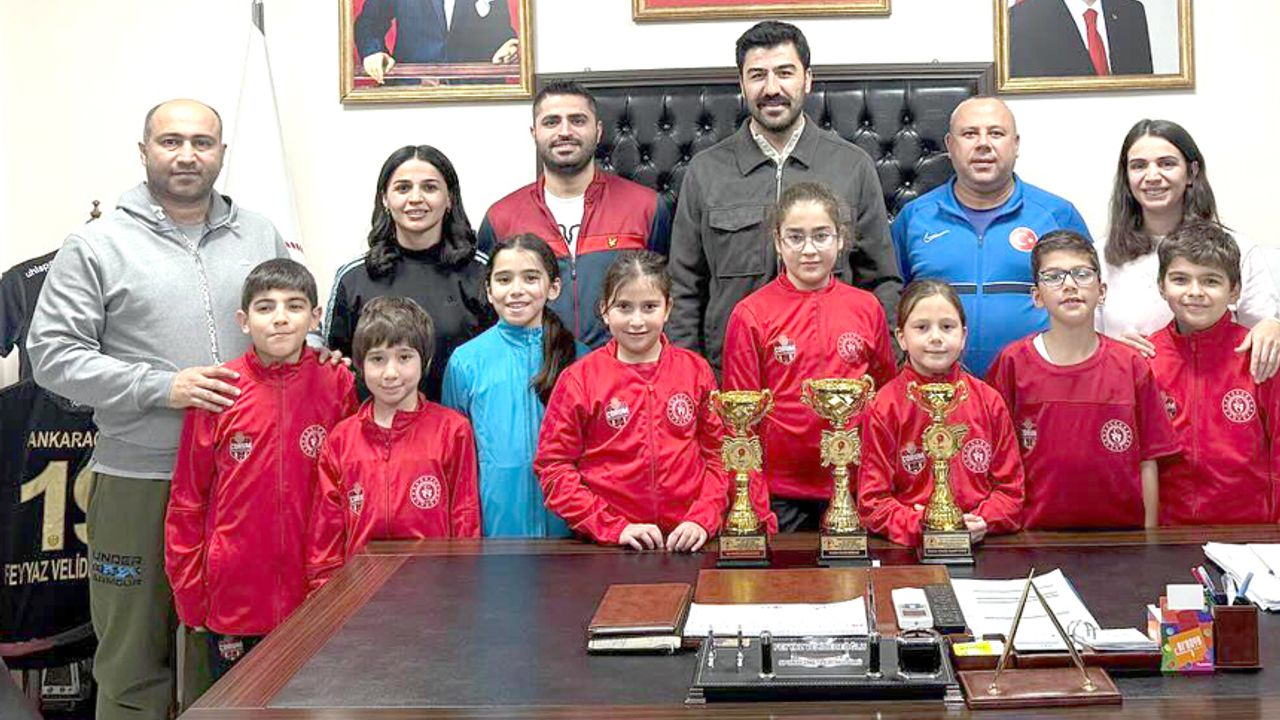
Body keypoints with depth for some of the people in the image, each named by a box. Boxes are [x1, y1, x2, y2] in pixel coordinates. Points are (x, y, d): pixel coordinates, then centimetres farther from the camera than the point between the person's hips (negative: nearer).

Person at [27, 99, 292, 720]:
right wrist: (161, 389, -14)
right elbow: (53, 354, -5)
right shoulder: (98, 245, 0)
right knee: (134, 662, 4)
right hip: (139, 482, -3)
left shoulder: (261, 236, 12)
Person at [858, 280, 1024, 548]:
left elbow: (1010, 488, 11)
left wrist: (982, 522, -7)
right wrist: (919, 526, -15)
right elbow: (872, 500, -1)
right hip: (908, 550, -2)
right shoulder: (884, 407, 1)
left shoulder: (989, 401, 9)